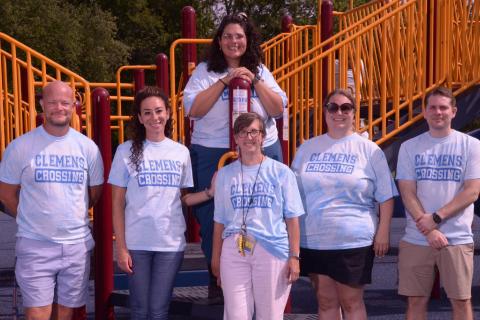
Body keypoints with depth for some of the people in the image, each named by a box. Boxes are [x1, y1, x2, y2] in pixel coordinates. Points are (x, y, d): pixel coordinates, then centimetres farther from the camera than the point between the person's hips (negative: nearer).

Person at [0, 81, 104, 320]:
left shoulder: (88, 147, 3)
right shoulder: (20, 147, -4)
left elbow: (95, 193, 15)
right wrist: (32, 220, 8)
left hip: (77, 245, 3)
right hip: (35, 246, -2)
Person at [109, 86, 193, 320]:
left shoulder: (181, 152, 7)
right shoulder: (127, 151, 1)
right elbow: (117, 204, 0)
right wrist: (120, 247, -5)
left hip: (171, 242, 1)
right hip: (136, 243, -1)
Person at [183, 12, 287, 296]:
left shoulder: (260, 71, 12)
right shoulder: (205, 71, 4)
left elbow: (278, 109, 3)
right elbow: (193, 109, -9)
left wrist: (255, 82, -8)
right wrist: (224, 81, -12)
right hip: (212, 153, -1)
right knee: (214, 217, 0)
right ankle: (217, 279, 14)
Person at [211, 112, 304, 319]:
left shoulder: (280, 172, 5)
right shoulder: (225, 174, 12)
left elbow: (292, 218, 3)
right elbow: (220, 221, 13)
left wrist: (294, 256, -3)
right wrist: (216, 257, 9)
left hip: (272, 250, -2)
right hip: (234, 250, 2)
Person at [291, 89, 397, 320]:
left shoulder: (369, 150, 1)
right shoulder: (307, 149, 10)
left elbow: (386, 197, 1)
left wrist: (383, 232, -5)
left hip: (353, 241, -3)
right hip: (313, 240, 3)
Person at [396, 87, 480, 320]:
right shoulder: (410, 147, 5)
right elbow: (407, 193, -1)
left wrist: (436, 218, -14)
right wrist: (429, 230, -12)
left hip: (457, 239, -1)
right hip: (416, 239, 1)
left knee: (461, 300, 4)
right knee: (416, 300, 7)